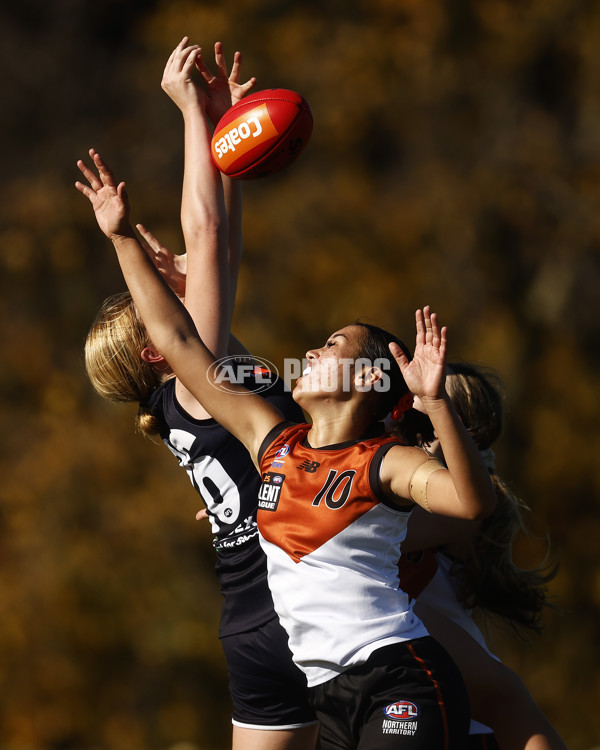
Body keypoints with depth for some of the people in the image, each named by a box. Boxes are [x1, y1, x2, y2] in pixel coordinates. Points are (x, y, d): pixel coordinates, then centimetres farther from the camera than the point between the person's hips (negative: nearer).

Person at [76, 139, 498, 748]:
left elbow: (473, 502, -26)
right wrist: (123, 237, 18)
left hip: (401, 688, -6)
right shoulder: (274, 443, 12)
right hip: (330, 698, 6)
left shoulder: (384, 464, -5)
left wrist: (436, 401, -35)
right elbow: (177, 340, 17)